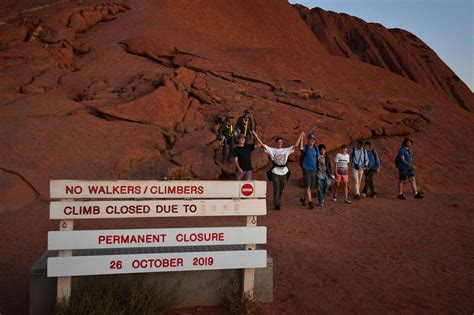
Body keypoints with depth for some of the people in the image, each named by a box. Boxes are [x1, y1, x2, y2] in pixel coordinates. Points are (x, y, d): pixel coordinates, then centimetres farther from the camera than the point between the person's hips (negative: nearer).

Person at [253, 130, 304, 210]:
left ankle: (278, 203, 25)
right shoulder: (271, 150, 5)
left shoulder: (286, 150, 11)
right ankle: (277, 205, -8)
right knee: (276, 189, -8)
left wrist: (300, 136, 8)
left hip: (284, 171, 3)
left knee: (281, 189, 10)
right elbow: (262, 144, 1)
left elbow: (296, 145, 10)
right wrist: (255, 135, -4)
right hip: (275, 171, -3)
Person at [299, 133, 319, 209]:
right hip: (306, 169, -5)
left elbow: (318, 157, 17)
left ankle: (303, 198, 33)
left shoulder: (316, 148, 10)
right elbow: (301, 148, -28)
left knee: (310, 186, 13)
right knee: (307, 186, -9)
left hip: (314, 169, 5)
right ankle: (310, 202, -10)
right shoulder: (305, 147, -4)